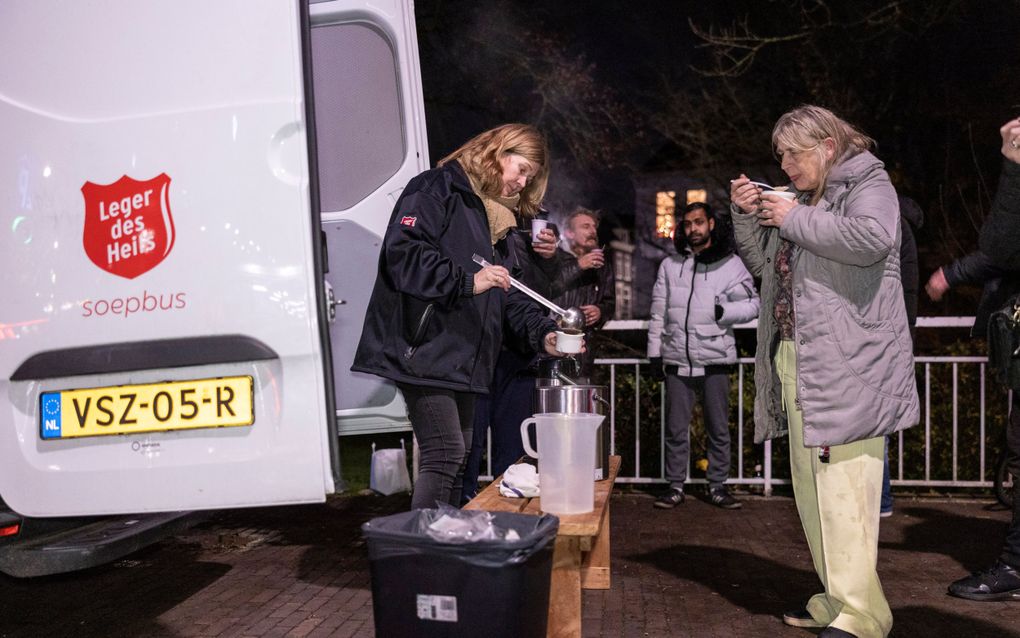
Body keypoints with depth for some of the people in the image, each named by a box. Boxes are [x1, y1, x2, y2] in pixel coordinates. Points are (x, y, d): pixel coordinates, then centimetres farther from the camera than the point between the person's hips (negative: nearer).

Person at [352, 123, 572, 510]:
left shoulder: (497, 219, 22)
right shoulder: (437, 190, -5)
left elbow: (511, 296, 18)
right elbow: (402, 253, -20)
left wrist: (542, 334, 2)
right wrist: (467, 282, -25)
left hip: (462, 358, 9)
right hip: (424, 351, -9)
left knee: (457, 460, 13)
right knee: (444, 457, -12)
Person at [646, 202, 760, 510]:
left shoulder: (730, 263, 3)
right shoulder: (670, 264, 9)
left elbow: (753, 304, -1)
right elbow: (658, 312, 9)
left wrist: (724, 311, -18)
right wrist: (655, 352, 4)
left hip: (715, 359, -1)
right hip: (678, 360, 1)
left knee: (719, 429, 7)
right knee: (676, 429, 6)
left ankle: (718, 486, 20)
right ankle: (675, 486, 18)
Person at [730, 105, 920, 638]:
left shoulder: (867, 184, -1)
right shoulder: (803, 198, 22)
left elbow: (872, 238, -23)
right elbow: (761, 263, 27)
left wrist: (795, 219, -13)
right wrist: (745, 215, 10)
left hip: (848, 365, -8)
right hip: (796, 364, 9)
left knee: (842, 488, -12)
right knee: (812, 488, 10)